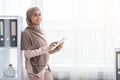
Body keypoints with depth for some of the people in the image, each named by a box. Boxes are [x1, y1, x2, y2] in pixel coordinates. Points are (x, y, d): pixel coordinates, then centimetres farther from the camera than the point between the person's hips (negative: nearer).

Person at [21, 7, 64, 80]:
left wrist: (57, 49, -4)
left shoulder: (40, 32, 10)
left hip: (45, 68, 7)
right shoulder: (26, 33, -13)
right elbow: (28, 54, -18)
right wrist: (47, 48, -23)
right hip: (35, 69, -7)